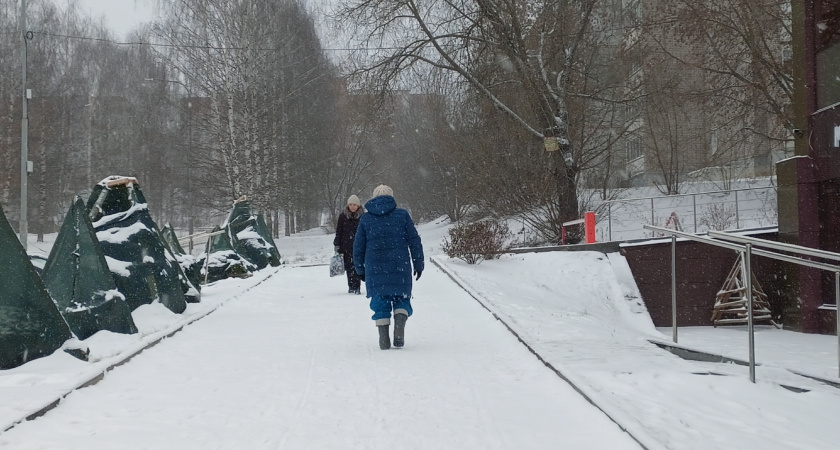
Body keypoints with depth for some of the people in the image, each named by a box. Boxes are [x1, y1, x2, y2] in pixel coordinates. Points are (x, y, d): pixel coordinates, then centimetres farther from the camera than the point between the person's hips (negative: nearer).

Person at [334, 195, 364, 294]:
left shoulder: (363, 216, 2)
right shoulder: (343, 216, 4)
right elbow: (338, 231, 7)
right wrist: (337, 245, 3)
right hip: (346, 246, 1)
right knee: (349, 266, 3)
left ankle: (357, 287, -5)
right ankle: (351, 286, 12)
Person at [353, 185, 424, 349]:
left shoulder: (365, 219, 8)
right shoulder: (402, 215, 4)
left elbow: (358, 247, 10)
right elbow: (414, 241, 2)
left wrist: (360, 269, 20)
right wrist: (418, 264, 9)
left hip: (375, 269, 1)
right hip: (399, 267, -1)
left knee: (380, 302, 9)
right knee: (401, 299, 11)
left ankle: (384, 338, 1)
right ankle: (399, 329, -12)